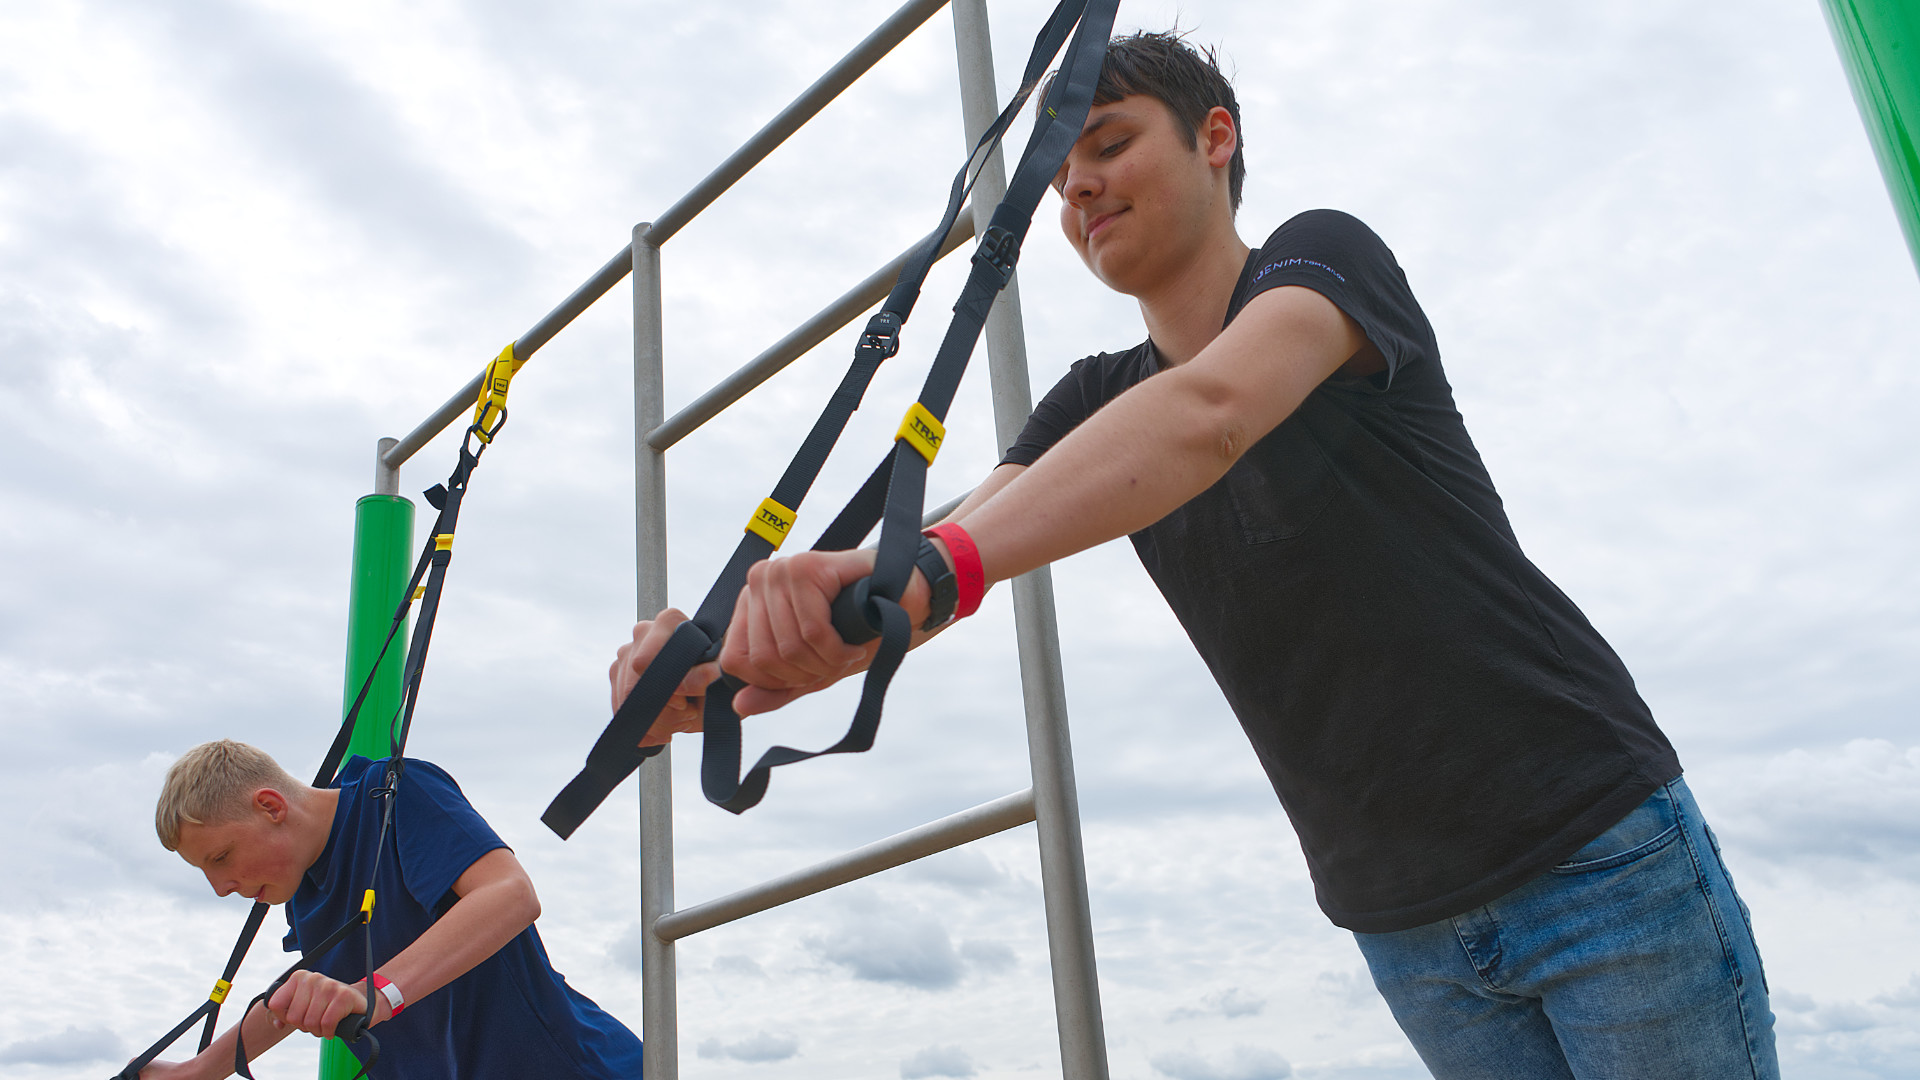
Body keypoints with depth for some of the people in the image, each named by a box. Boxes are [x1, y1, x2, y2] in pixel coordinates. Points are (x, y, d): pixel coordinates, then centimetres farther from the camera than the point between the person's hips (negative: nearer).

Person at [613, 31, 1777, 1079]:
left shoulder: (1325, 254, -11)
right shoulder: (1096, 404, 5)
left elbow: (1210, 412, -33)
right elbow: (962, 541, -12)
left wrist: (928, 569, -49)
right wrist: (730, 652, -32)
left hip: (1595, 854, -4)